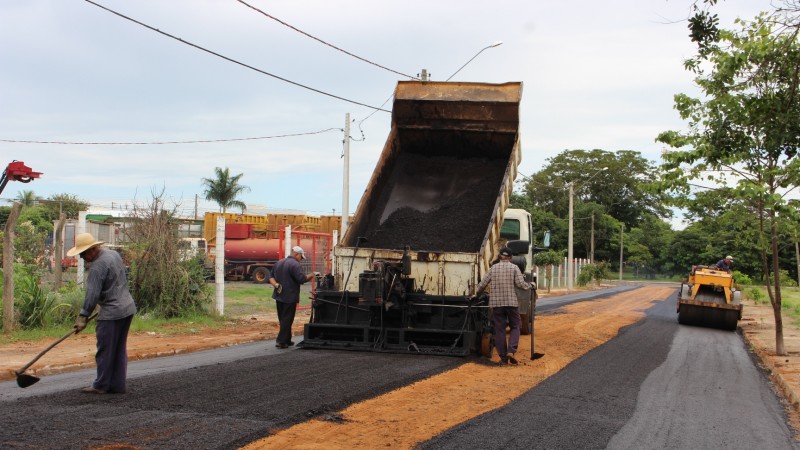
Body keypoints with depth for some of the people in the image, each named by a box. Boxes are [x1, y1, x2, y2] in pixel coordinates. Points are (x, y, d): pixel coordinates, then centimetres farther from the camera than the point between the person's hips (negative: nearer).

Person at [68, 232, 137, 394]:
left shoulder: (97, 266, -17)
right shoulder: (114, 254, 11)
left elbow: (92, 294, -18)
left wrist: (83, 317, -13)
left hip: (111, 313, -9)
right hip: (127, 308, 9)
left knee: (105, 350, 1)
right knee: (120, 349, 12)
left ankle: (101, 385, 8)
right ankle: (118, 385, 15)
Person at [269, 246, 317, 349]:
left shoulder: (279, 263, 15)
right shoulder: (294, 264, -14)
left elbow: (271, 277, 15)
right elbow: (302, 279, -22)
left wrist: (275, 284, -1)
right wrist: (312, 275, -5)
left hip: (279, 296, 8)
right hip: (290, 297, -8)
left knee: (283, 319, 15)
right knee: (287, 320, -2)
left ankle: (287, 340, 21)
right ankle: (281, 341, -6)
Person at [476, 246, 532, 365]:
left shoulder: (493, 268, 6)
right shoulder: (514, 268, -1)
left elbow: (482, 284, 5)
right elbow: (520, 284, -9)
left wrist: (477, 294, 23)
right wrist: (529, 285, 11)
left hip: (496, 303, 2)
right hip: (511, 302, -2)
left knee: (499, 330, 5)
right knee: (515, 327, 10)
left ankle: (503, 357, 4)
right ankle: (511, 351, -10)